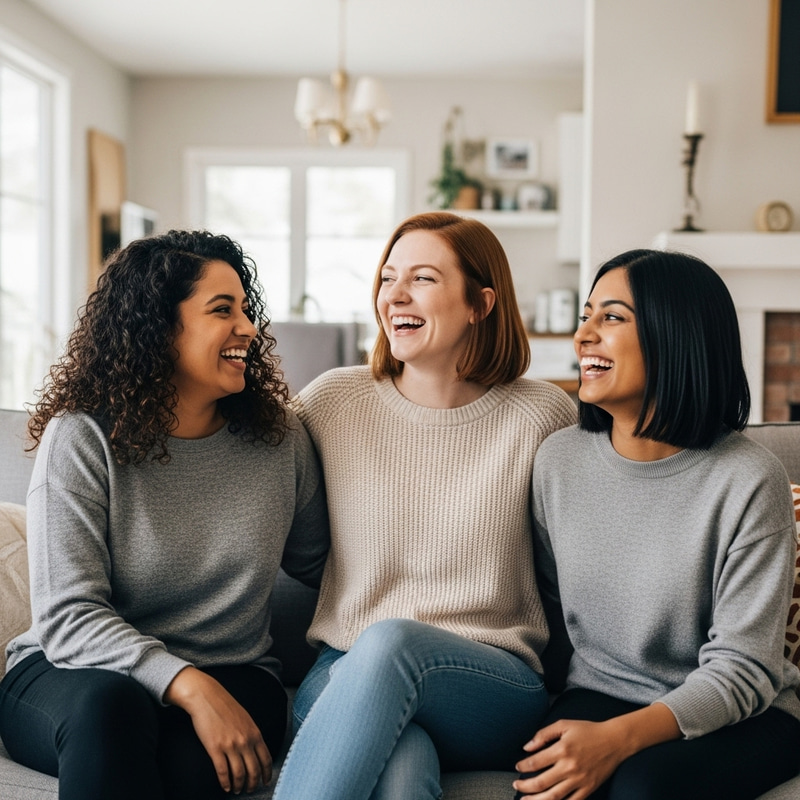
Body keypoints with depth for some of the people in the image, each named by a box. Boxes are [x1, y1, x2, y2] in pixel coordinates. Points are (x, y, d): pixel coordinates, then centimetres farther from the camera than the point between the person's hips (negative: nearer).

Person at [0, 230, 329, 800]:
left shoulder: (278, 439, 5)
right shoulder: (81, 439, -7)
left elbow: (318, 563, 20)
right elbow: (67, 616, -15)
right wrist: (191, 687, -27)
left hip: (232, 676, 2)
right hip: (71, 673, -1)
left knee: (188, 753, -34)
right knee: (109, 706, -37)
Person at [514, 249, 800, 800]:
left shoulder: (748, 480, -15)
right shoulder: (558, 459, -1)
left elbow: (741, 669, -14)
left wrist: (619, 737, -28)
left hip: (740, 716, -2)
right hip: (599, 693, 3)